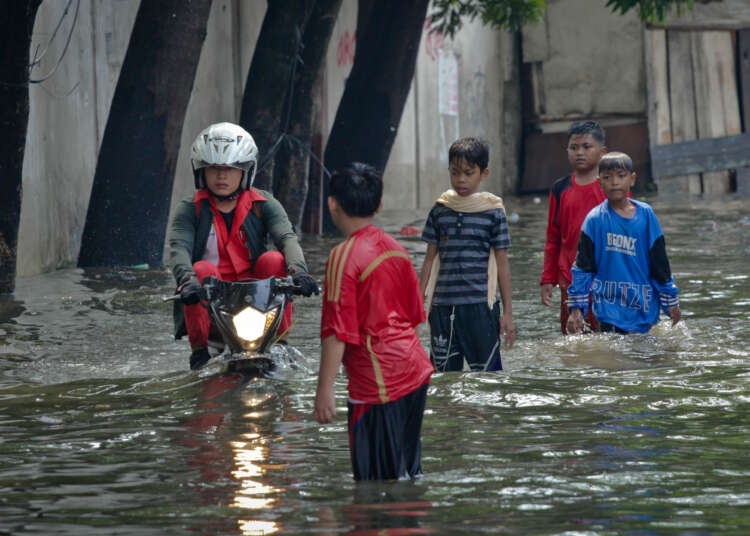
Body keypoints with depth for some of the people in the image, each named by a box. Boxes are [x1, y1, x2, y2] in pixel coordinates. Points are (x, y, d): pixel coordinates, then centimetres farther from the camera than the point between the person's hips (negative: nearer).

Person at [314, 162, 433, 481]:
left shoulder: (344, 257, -13)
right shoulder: (395, 249, 9)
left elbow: (337, 331, -17)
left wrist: (324, 388, -15)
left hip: (377, 382, -8)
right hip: (415, 372, 8)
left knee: (380, 481, -4)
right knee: (408, 472, 14)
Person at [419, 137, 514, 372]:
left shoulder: (493, 212, 0)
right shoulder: (440, 210, 8)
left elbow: (502, 263, 3)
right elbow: (430, 259, 14)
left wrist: (508, 311, 1)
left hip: (480, 306, -3)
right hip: (442, 306, 3)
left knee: (487, 371, -3)